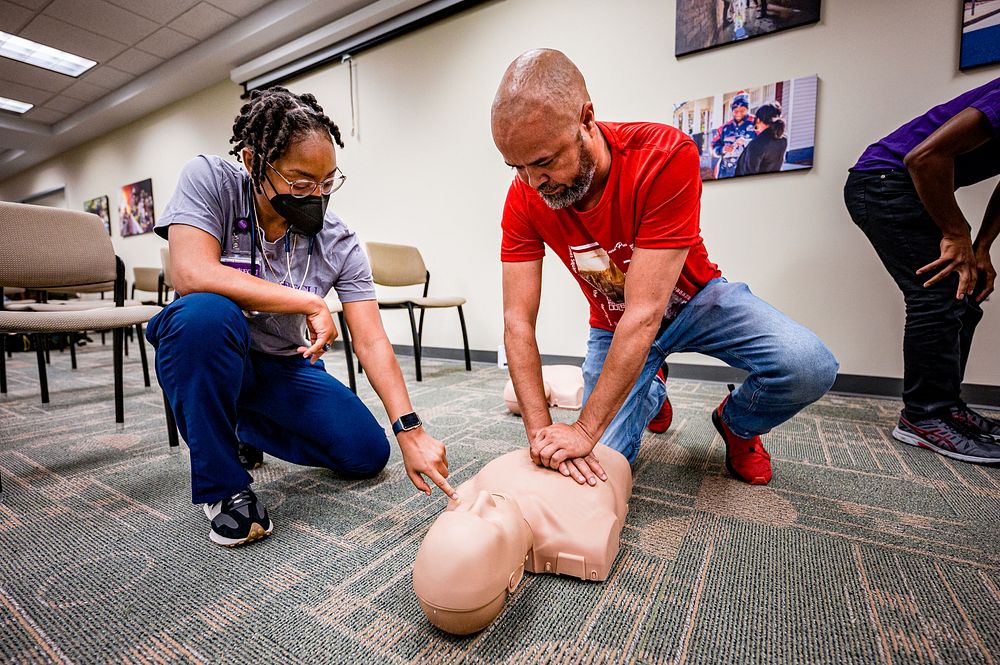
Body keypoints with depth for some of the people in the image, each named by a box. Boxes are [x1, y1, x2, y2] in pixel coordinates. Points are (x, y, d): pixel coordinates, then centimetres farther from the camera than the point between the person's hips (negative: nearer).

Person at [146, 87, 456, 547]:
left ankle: (244, 431, 20)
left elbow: (370, 341, -19)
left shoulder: (339, 245, -14)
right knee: (206, 313, -37)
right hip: (205, 355, -2)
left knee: (367, 454, -5)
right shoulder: (209, 180, -17)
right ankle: (222, 486, -15)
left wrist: (410, 431, -27)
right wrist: (309, 302, -29)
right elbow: (192, 275, -32)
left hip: (284, 367, 3)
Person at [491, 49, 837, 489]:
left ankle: (736, 423, 9)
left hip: (693, 299, -1)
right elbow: (517, 322, -21)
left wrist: (585, 429, -35)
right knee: (599, 464, -7)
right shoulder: (524, 198, -20)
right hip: (614, 326, 2)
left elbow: (645, 314, -35)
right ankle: (650, 394, 27)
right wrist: (541, 431, -31)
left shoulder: (667, 156, -31)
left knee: (809, 366, -27)